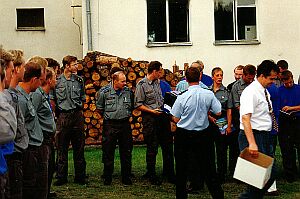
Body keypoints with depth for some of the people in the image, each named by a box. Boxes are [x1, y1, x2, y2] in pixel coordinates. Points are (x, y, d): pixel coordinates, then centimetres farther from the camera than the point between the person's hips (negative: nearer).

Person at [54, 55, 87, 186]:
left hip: (77, 115, 3)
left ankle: (80, 176, 13)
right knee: (62, 148, 2)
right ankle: (61, 177, 10)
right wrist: (60, 107, -1)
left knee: (79, 147, 6)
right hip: (63, 116, -2)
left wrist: (78, 105, 7)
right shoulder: (57, 81, -1)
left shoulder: (79, 80, 9)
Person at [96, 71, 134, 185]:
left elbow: (132, 106, 19)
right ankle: (107, 178, 15)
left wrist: (127, 114, 10)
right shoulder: (104, 92, -6)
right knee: (108, 151, 3)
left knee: (126, 151, 7)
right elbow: (99, 107, 4)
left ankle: (126, 177, 17)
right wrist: (108, 115, 6)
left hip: (125, 123, 3)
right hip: (110, 124, -3)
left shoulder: (128, 91, 4)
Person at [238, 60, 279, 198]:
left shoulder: (265, 91, 14)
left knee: (270, 174, 11)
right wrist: (251, 143, -33)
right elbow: (245, 118, -26)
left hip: (264, 135, 10)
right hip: (253, 136, -10)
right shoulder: (250, 92, -16)